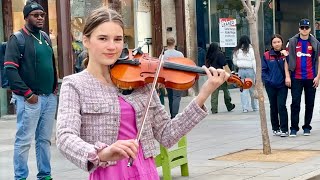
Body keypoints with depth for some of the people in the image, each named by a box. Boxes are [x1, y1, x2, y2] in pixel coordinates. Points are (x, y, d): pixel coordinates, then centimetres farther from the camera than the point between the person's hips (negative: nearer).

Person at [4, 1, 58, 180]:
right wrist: (27, 93, -15)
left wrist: (55, 87, 15)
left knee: (45, 139, 11)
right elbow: (10, 69, -13)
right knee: (24, 140, -3)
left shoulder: (46, 37, 14)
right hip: (30, 99, -6)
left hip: (50, 97, 6)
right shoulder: (17, 39, -7)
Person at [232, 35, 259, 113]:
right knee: (252, 89, 9)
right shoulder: (250, 49, -6)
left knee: (243, 89, 5)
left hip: (241, 71, 2)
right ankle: (255, 107, 18)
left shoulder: (236, 51, 2)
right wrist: (256, 72, -2)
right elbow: (254, 62, -6)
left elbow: (234, 62, 8)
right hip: (250, 70, -2)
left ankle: (245, 107, 3)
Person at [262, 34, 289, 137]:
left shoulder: (285, 54, 3)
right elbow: (263, 70, 3)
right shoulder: (266, 55, 2)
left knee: (281, 106, -10)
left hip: (282, 85, -1)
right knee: (273, 107, 9)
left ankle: (284, 129, -5)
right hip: (271, 86, 1)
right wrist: (267, 80, -9)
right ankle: (275, 128, 20)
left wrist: (286, 56, -14)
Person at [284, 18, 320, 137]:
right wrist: (287, 76, -4)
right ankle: (294, 128, 2)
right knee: (295, 103, -3)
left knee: (310, 104, 7)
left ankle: (307, 127, 18)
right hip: (296, 78, -1)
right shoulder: (292, 42, 3)